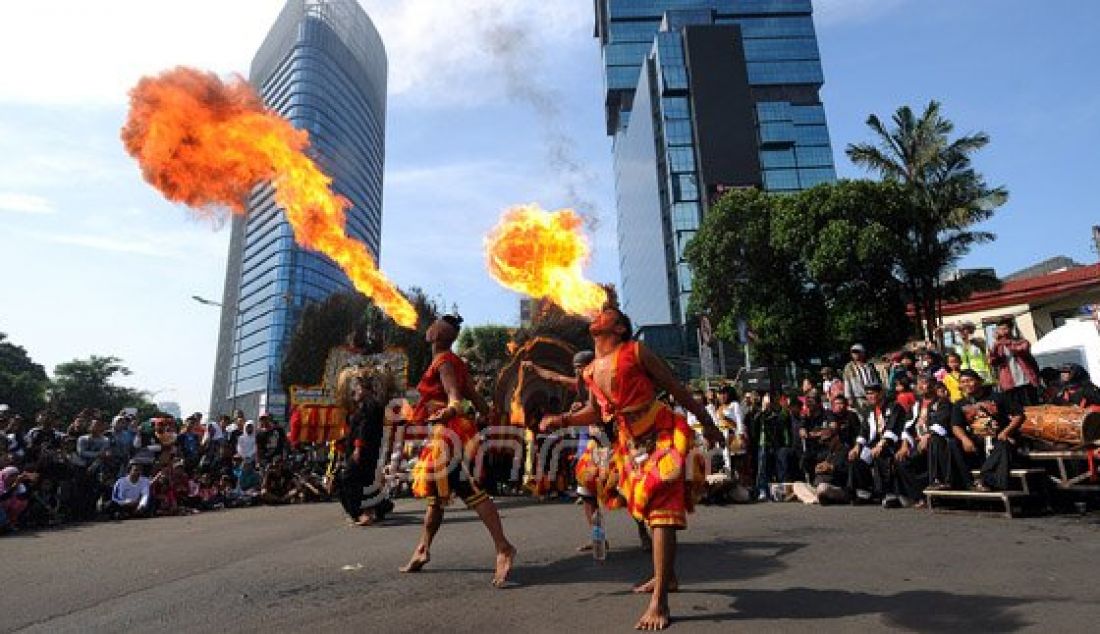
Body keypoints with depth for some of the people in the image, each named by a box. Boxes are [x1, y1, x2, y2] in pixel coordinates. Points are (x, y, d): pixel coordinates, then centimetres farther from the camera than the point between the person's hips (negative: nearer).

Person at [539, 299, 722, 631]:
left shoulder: (636, 352, -14)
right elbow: (594, 412, 16)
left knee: (661, 510, -12)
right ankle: (665, 576, 38)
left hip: (664, 436, -7)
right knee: (648, 508, 19)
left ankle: (659, 602, -10)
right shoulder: (591, 371, 5)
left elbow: (677, 389, -8)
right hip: (633, 444, 8)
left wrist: (708, 424, -2)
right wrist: (560, 420, 0)